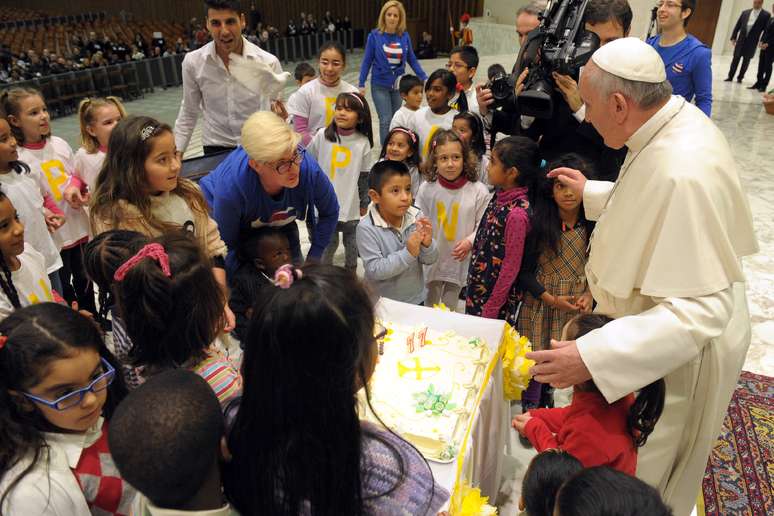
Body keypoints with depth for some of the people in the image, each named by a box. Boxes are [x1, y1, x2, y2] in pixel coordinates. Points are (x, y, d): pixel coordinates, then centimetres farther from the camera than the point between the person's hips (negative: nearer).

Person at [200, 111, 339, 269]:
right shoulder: (230, 187, -42)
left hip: (281, 224, 3)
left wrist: (312, 260, -12)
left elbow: (329, 213, -15)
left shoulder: (309, 169, -36)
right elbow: (226, 247, -25)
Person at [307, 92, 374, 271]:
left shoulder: (363, 143, -6)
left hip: (351, 205, 1)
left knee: (352, 243, 15)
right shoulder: (322, 136, -6)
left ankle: (351, 273, 38)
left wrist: (363, 204, 8)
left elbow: (365, 176, 2)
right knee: (328, 242, 8)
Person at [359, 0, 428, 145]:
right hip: (380, 85, -3)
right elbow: (367, 61, -4)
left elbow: (412, 60, 4)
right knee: (386, 120, -5)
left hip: (398, 85, 3)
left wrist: (424, 79, 0)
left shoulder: (405, 36, -4)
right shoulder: (374, 35, -9)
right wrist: (361, 84, -5)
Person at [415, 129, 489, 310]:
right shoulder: (426, 188, -9)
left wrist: (470, 241, -21)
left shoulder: (478, 191, -13)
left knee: (450, 308, 18)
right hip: (432, 258, 1)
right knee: (429, 307, 21)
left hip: (460, 260, -1)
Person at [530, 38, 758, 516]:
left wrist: (592, 357, -42)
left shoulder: (682, 172, -37)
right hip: (653, 333, 9)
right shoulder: (677, 123, -5)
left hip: (674, 355, -9)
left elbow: (701, 310, -36)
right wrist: (592, 193, 19)